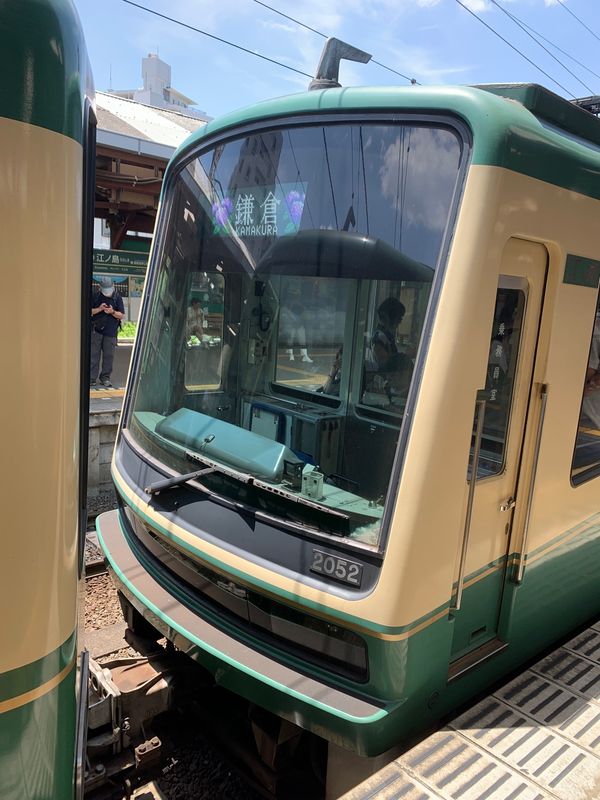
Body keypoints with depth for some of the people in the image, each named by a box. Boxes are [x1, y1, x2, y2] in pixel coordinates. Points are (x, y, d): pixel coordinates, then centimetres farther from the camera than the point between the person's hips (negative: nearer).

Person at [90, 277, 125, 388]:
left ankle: (105, 377, 13)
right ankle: (92, 378, 2)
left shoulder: (117, 297, 4)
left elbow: (121, 315, 3)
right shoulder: (95, 296, 5)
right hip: (96, 330, 0)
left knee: (108, 355, 2)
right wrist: (99, 309, -12)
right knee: (93, 355, -2)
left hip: (111, 332, 0)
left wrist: (112, 312, -16)